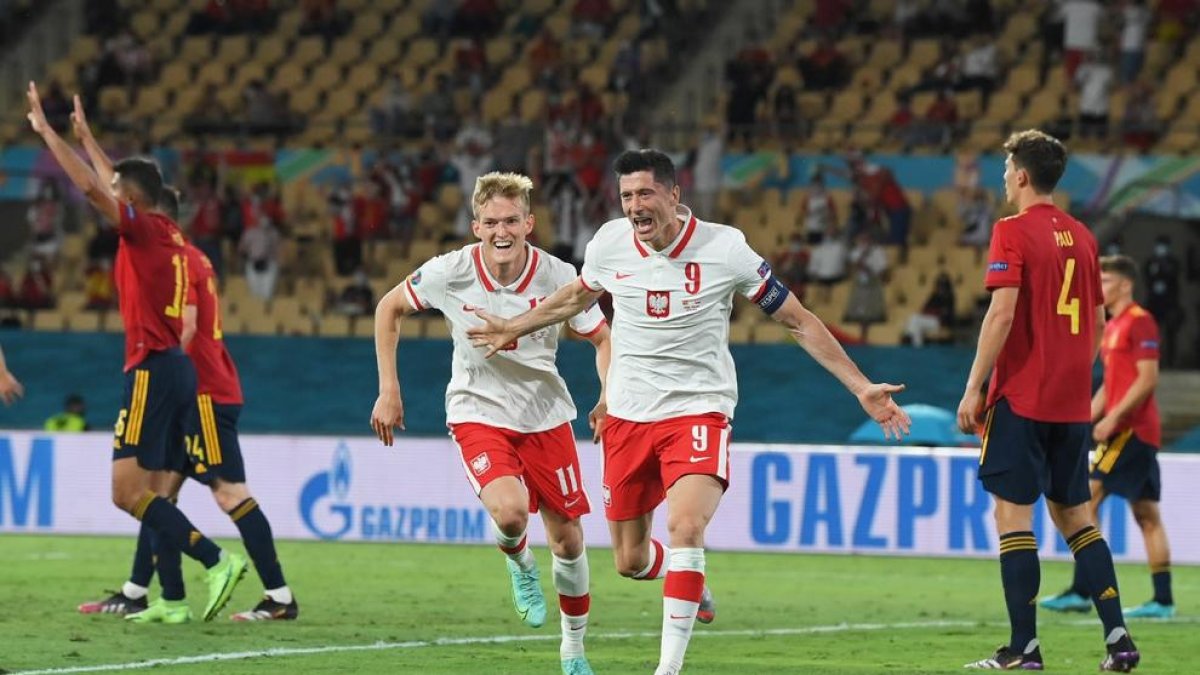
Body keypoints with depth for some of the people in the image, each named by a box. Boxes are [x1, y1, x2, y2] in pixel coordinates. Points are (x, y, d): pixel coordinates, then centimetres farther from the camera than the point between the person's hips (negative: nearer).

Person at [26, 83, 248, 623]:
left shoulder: (143, 228, -8)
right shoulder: (167, 234, 15)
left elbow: (90, 186, -18)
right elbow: (110, 184, 33)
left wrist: (45, 130, -9)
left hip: (153, 370, -9)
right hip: (175, 367, 9)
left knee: (127, 491, -13)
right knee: (152, 490, 10)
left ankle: (216, 560, -21)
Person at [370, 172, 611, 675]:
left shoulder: (557, 276, -15)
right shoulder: (451, 272, -16)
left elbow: (602, 338, -1)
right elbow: (389, 308, 3)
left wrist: (609, 400, -18)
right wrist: (388, 390, -1)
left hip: (545, 416, 2)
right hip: (477, 413, -2)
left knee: (568, 541, 5)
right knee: (510, 511, -28)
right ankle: (519, 565, 10)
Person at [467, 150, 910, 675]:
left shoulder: (724, 248, -13)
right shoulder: (610, 243, -3)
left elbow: (798, 321, -3)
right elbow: (576, 297, 21)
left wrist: (861, 387, -5)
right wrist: (513, 329, 30)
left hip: (699, 410, -4)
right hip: (628, 415, 4)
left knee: (685, 527, -28)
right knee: (630, 561, 8)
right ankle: (688, 583, 45)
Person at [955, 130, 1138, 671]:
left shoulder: (1013, 232, -9)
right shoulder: (1081, 236, 11)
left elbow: (1003, 311, -18)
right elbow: (1097, 322, 15)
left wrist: (973, 388, -15)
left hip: (1022, 397, -7)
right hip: (1072, 402, 7)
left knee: (1012, 512, -3)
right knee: (1073, 513, 13)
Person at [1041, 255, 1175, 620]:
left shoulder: (1139, 322, -10)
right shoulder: (1113, 326, 19)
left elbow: (1147, 378, -17)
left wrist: (1113, 417, -21)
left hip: (1132, 428, -10)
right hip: (1134, 431, 10)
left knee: (1088, 496, -12)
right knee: (1147, 515, 7)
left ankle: (1080, 592, -14)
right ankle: (1163, 600, 6)